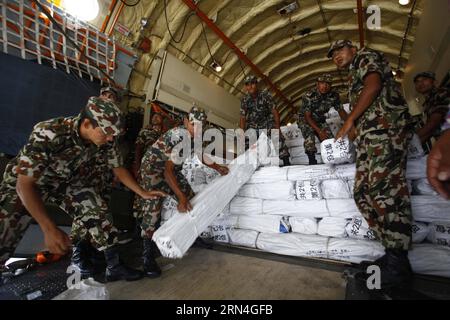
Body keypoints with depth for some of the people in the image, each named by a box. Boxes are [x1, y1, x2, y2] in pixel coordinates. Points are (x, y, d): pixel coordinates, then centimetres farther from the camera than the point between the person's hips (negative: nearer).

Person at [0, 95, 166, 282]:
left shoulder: (106, 140, -23)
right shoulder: (48, 133, -37)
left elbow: (118, 169, -8)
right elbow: (25, 184, -32)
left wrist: (143, 193, -7)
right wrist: (49, 229, -37)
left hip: (68, 180, 3)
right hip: (25, 182, -3)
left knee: (96, 213, -10)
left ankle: (114, 267, 1)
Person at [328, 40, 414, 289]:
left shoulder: (366, 56, 14)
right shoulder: (354, 77, 35)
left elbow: (373, 86, -7)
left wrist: (350, 120, -7)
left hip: (386, 125, -9)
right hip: (369, 134, 9)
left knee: (384, 189, -16)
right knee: (363, 193, -1)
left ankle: (398, 263, -11)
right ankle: (393, 253, 3)